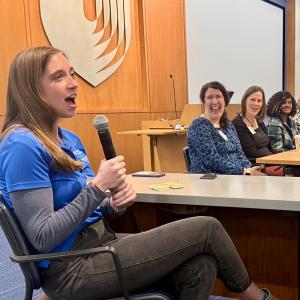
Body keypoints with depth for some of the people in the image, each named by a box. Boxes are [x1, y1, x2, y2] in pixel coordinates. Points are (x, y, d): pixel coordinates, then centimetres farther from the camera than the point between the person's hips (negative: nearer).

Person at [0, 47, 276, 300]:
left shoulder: (69, 139, 9)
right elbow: (43, 238, -21)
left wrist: (114, 205, -6)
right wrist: (99, 186, -22)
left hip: (100, 242, 8)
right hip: (72, 270, -8)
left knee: (201, 267, -13)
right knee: (207, 229, -8)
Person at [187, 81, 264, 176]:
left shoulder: (228, 125, 15)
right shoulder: (198, 126, -8)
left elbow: (239, 153, 13)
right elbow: (212, 160, -17)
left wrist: (250, 170, -7)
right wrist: (245, 171, -19)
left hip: (238, 176, 7)